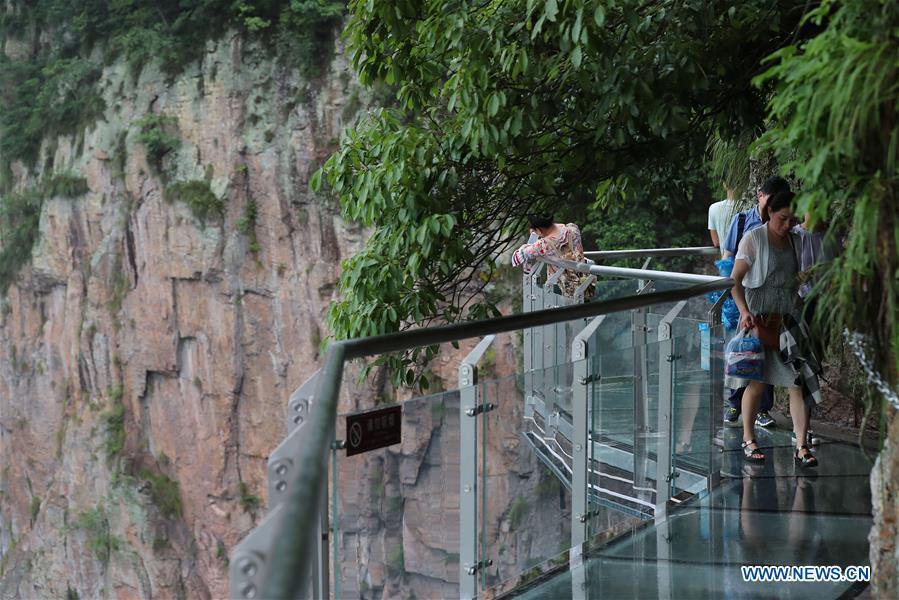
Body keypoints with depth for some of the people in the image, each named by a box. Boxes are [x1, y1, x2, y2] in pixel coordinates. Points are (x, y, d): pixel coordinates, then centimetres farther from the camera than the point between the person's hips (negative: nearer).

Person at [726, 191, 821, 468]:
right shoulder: (754, 239, -5)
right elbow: (736, 280, -7)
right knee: (757, 381, 2)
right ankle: (749, 439, 19)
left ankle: (801, 446, -1)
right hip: (758, 318, -4)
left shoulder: (796, 241, 9)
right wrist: (744, 311, -20)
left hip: (788, 319, 4)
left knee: (800, 380, -4)